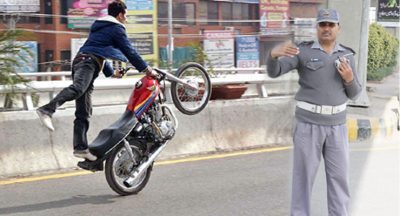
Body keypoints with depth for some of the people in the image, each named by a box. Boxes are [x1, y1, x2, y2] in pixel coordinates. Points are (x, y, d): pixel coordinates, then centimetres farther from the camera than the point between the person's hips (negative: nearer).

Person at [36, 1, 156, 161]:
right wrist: (146, 69, 6)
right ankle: (47, 110, -56)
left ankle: (80, 147, -5)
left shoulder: (98, 27, 33)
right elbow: (129, 51, 2)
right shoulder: (116, 28, 7)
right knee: (77, 89, -36)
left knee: (84, 113, 2)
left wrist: (111, 73, 48)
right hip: (89, 61, -9)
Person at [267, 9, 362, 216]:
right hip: (308, 122, -3)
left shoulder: (346, 56, 6)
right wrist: (274, 53, -41)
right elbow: (274, 71, -18)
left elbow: (353, 93, 9)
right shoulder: (303, 51, -5)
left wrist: (349, 78, -14)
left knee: (339, 176, 6)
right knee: (304, 174, 2)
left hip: (335, 123, 3)